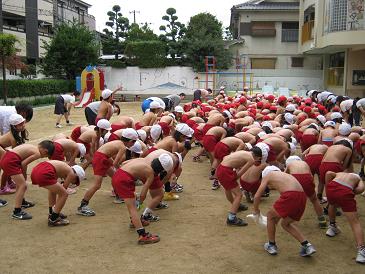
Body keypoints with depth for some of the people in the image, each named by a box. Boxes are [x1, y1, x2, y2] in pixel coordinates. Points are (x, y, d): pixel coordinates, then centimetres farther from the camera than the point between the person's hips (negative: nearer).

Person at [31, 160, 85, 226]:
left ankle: (52, 214, 42)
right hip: (44, 174, -10)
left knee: (53, 189, 34)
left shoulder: (64, 168, 32)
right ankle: (53, 220, 9)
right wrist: (56, 206, 27)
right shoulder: (71, 174, 10)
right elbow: (62, 191, 14)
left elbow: (59, 190, 40)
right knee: (64, 194, 2)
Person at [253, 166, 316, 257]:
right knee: (285, 223, 25)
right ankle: (307, 246, 17)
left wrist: (256, 210, 30)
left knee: (270, 216, 20)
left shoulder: (268, 175, 18)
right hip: (302, 196, 7)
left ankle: (271, 246, 29)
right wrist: (276, 219, 48)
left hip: (290, 196, -7)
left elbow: (257, 196, 12)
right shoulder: (285, 175, 35)